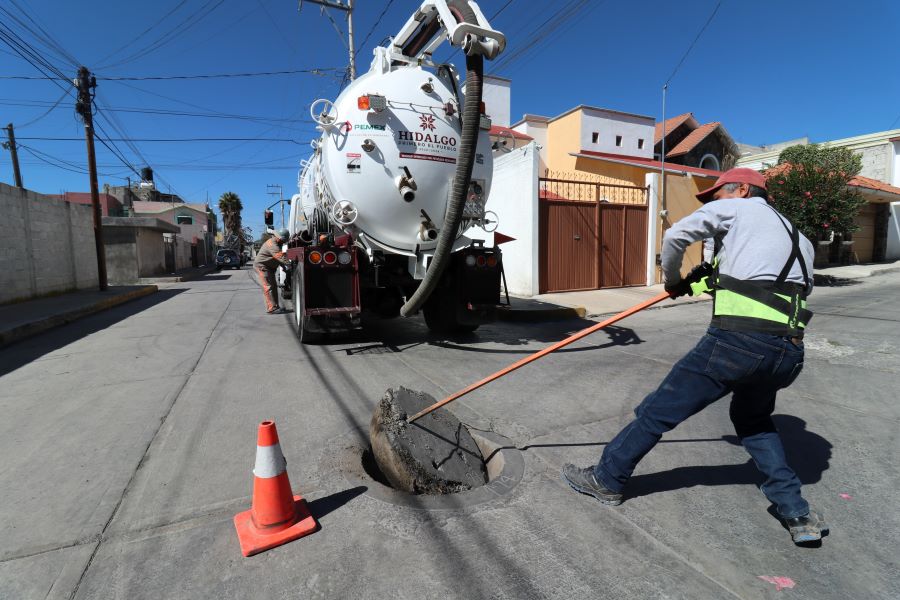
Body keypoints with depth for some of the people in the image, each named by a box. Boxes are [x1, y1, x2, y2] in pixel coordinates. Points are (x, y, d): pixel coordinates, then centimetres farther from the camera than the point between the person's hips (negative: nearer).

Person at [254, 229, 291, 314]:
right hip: (262, 266, -11)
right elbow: (281, 256, -34)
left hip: (268, 267, 11)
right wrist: (290, 265, -37)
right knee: (268, 287, -12)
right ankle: (272, 308, -13)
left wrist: (283, 266, 10)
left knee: (274, 286, 11)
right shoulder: (272, 245, -25)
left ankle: (275, 306, 15)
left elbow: (278, 257, 17)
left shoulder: (275, 243, 9)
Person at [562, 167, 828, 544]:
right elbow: (802, 287, 24)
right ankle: (798, 515, 26)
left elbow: (675, 237, 4)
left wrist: (674, 280, 22)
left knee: (661, 409, 4)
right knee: (753, 420, 32)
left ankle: (607, 479, 17)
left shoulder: (736, 208, 10)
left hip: (738, 339, -7)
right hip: (790, 351, 7)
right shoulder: (800, 240, 28)